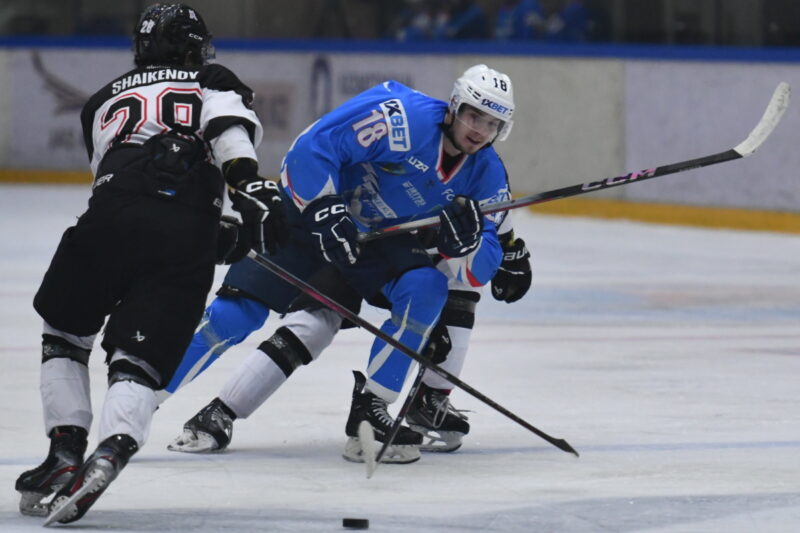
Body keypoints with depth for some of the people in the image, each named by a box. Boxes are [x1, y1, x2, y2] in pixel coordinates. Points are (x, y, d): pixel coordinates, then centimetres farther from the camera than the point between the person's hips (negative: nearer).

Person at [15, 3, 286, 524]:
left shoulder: (104, 101, 33)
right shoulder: (216, 84, 24)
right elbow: (230, 128, 0)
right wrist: (251, 188, -14)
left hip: (110, 218, 1)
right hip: (188, 237, -1)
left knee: (65, 335, 23)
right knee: (140, 360, 1)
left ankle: (65, 455, 8)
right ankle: (108, 456, -28)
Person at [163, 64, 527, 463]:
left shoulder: (486, 175, -9)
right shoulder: (404, 118, -26)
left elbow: (477, 270, -10)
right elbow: (314, 146, -28)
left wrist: (462, 241, -31)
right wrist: (325, 210, -31)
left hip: (382, 243, 5)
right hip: (310, 208, -5)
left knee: (427, 288, -24)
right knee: (238, 313, -14)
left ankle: (369, 409, -15)